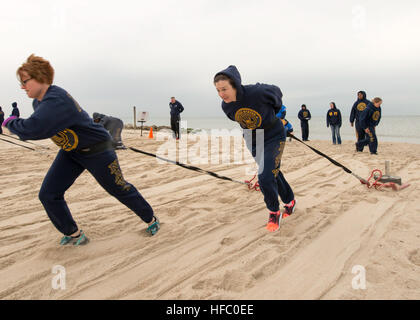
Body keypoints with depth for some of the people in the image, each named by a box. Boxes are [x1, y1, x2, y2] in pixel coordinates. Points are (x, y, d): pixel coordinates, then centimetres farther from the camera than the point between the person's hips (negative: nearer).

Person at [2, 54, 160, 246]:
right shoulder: (39, 102, 1)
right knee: (48, 195, 0)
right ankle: (74, 235, 18)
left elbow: (33, 130, -38)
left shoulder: (56, 100, -30)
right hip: (70, 152, 9)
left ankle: (151, 219, 29)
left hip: (96, 151, -9)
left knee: (119, 189, 6)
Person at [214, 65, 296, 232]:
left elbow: (276, 92, -6)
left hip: (274, 136, -5)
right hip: (253, 140, 5)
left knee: (265, 177, -15)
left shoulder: (257, 92, -29)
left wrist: (273, 112, 11)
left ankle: (274, 212, 10)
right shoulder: (226, 106, -14)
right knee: (273, 173, 17)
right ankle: (290, 201, 42)